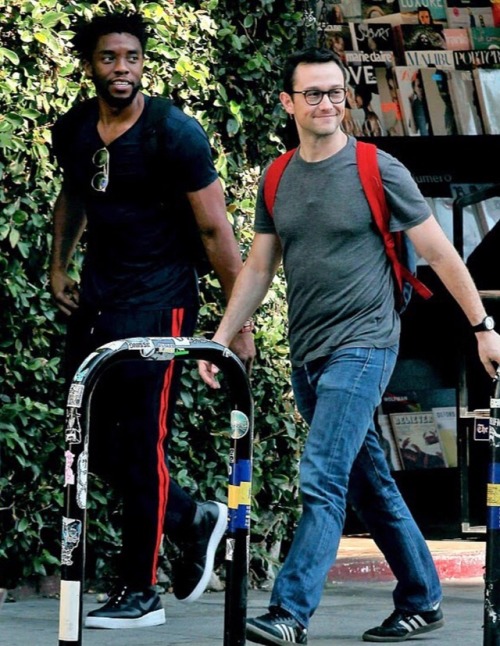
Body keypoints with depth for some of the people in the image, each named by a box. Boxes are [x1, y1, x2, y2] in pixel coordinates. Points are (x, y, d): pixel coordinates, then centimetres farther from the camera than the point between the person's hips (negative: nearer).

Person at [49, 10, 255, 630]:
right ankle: (193, 520, 28)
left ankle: (139, 591, 0)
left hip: (157, 300, -6)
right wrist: (58, 267, 17)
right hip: (95, 296, 6)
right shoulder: (72, 132, 3)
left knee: (142, 444, -8)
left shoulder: (176, 135, -13)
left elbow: (215, 229, -11)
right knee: (93, 443, 6)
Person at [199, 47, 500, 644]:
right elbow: (258, 269, 15)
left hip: (362, 346, -6)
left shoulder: (378, 170, -6)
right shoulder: (278, 180, 9)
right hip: (306, 352, 6)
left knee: (322, 480, -16)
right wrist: (221, 338, 8)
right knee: (369, 486, 14)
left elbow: (439, 253, -3)